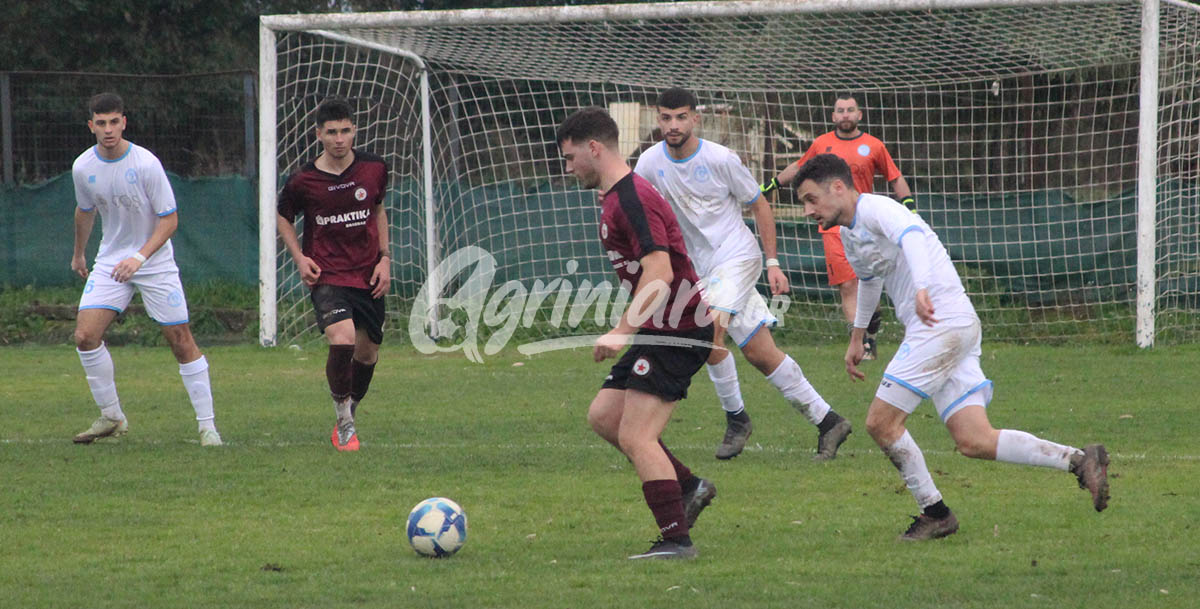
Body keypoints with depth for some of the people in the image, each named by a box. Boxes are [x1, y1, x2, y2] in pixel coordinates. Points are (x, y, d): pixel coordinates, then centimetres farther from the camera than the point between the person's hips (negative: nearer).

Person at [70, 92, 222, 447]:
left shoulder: (146, 164, -18)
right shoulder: (83, 167, -5)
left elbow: (169, 219, -14)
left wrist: (140, 256, -26)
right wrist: (79, 254, 29)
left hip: (155, 262, -3)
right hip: (110, 262, 3)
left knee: (181, 340, -5)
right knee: (85, 335, -12)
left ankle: (207, 425, 4)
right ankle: (111, 417, 4)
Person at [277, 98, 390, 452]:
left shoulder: (374, 169, 0)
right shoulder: (303, 181, -8)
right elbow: (283, 217, 11)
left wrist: (384, 258, 9)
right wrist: (299, 257, -3)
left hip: (368, 276, 4)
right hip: (327, 274, -4)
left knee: (367, 353, 9)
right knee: (342, 340, -25)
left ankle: (346, 421, 35)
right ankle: (345, 426, -10)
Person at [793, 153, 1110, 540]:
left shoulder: (875, 210, -9)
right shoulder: (849, 233, 21)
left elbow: (911, 235, -32)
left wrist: (922, 288, -49)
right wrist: (857, 337, 52)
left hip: (944, 323, -10)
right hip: (953, 331, 10)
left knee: (881, 423, -9)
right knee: (974, 442, 0)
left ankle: (935, 514, 1)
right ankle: (1079, 460, -4)